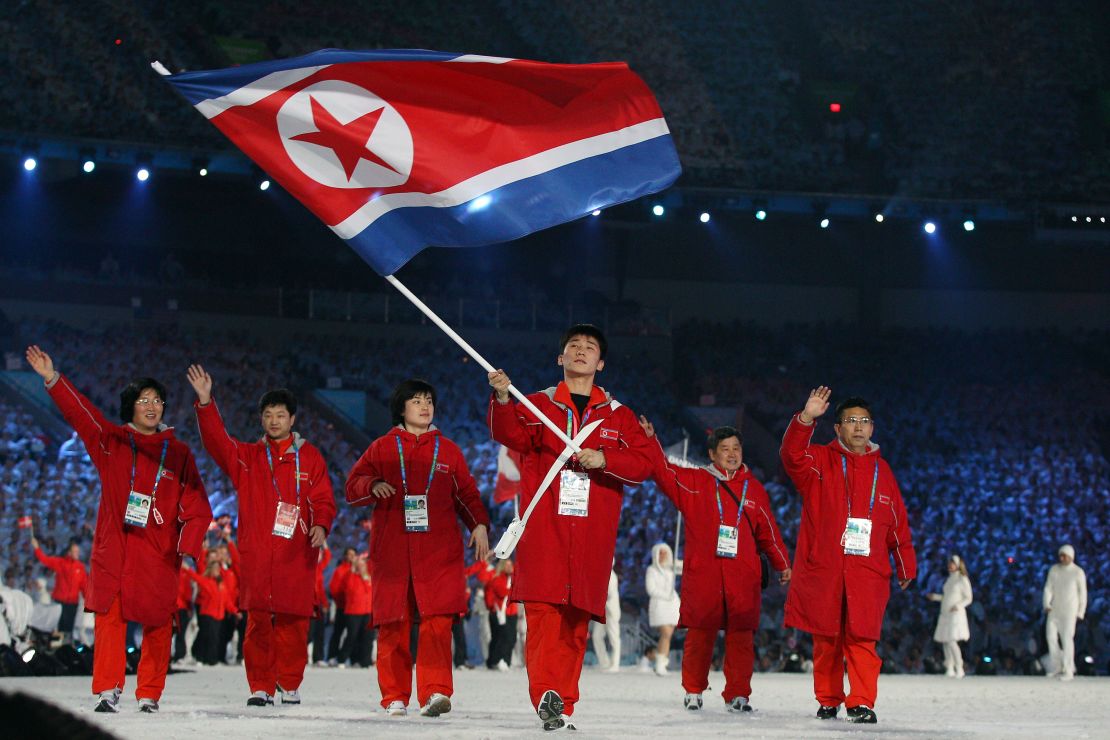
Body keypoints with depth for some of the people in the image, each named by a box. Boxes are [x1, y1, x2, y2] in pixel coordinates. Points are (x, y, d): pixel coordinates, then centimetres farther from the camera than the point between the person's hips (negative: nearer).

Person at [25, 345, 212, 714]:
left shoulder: (178, 453, 7)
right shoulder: (111, 441, 8)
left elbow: (197, 506, 3)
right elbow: (79, 411, -3)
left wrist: (189, 547, -11)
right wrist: (53, 379, -17)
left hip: (160, 552, 0)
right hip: (113, 547, 0)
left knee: (158, 625, 0)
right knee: (109, 618, -9)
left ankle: (149, 695, 10)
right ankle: (107, 690, -9)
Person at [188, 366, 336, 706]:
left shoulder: (310, 457, 11)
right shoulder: (246, 457, 14)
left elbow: (324, 499, 8)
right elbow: (216, 441, 0)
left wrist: (321, 525, -13)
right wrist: (206, 402, -14)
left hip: (296, 554, -1)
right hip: (256, 552, 1)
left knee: (292, 621, -1)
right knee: (258, 620, -3)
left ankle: (289, 684, 12)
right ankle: (260, 686, 3)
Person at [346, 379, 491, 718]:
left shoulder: (448, 450, 15)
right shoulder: (382, 448, 12)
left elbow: (466, 492, 15)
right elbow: (352, 486, 9)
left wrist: (479, 525, 1)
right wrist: (373, 486, -12)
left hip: (439, 549, 0)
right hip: (391, 548, 1)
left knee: (437, 620, -15)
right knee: (393, 624, 0)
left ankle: (436, 692, -19)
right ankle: (395, 697, 7)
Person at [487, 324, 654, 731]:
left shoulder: (618, 415, 16)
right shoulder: (539, 405, 11)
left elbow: (644, 463, 7)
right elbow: (511, 434, -9)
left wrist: (604, 459, -11)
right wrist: (503, 400, -30)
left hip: (592, 532, 2)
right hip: (544, 527, -2)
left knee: (576, 620, 1)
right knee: (543, 610, -16)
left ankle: (563, 704, 5)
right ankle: (547, 695, -22)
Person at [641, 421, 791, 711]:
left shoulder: (755, 490, 14)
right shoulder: (694, 483, 8)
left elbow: (768, 532, 18)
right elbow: (664, 472, -3)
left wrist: (783, 564, 16)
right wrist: (650, 441, -16)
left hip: (743, 576, 2)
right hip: (702, 574, -2)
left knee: (741, 635, -1)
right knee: (700, 633, 0)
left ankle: (738, 693, 4)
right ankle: (693, 690, 11)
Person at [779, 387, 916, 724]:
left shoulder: (881, 469, 14)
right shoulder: (820, 462, 5)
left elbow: (898, 521, 17)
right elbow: (792, 455, -18)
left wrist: (906, 565, 16)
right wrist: (806, 418, -33)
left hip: (868, 571, 1)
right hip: (822, 569, -1)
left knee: (862, 638, -7)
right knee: (826, 638, 4)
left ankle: (862, 703, -7)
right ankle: (828, 700, 15)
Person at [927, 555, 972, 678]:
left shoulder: (963, 580, -5)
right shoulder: (949, 579, 17)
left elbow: (968, 598, -7)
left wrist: (958, 606, -23)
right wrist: (936, 597, 19)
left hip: (956, 614, -8)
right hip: (945, 615, 8)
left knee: (952, 642, -16)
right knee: (945, 642, 3)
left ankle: (959, 669, -9)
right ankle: (949, 669, 7)